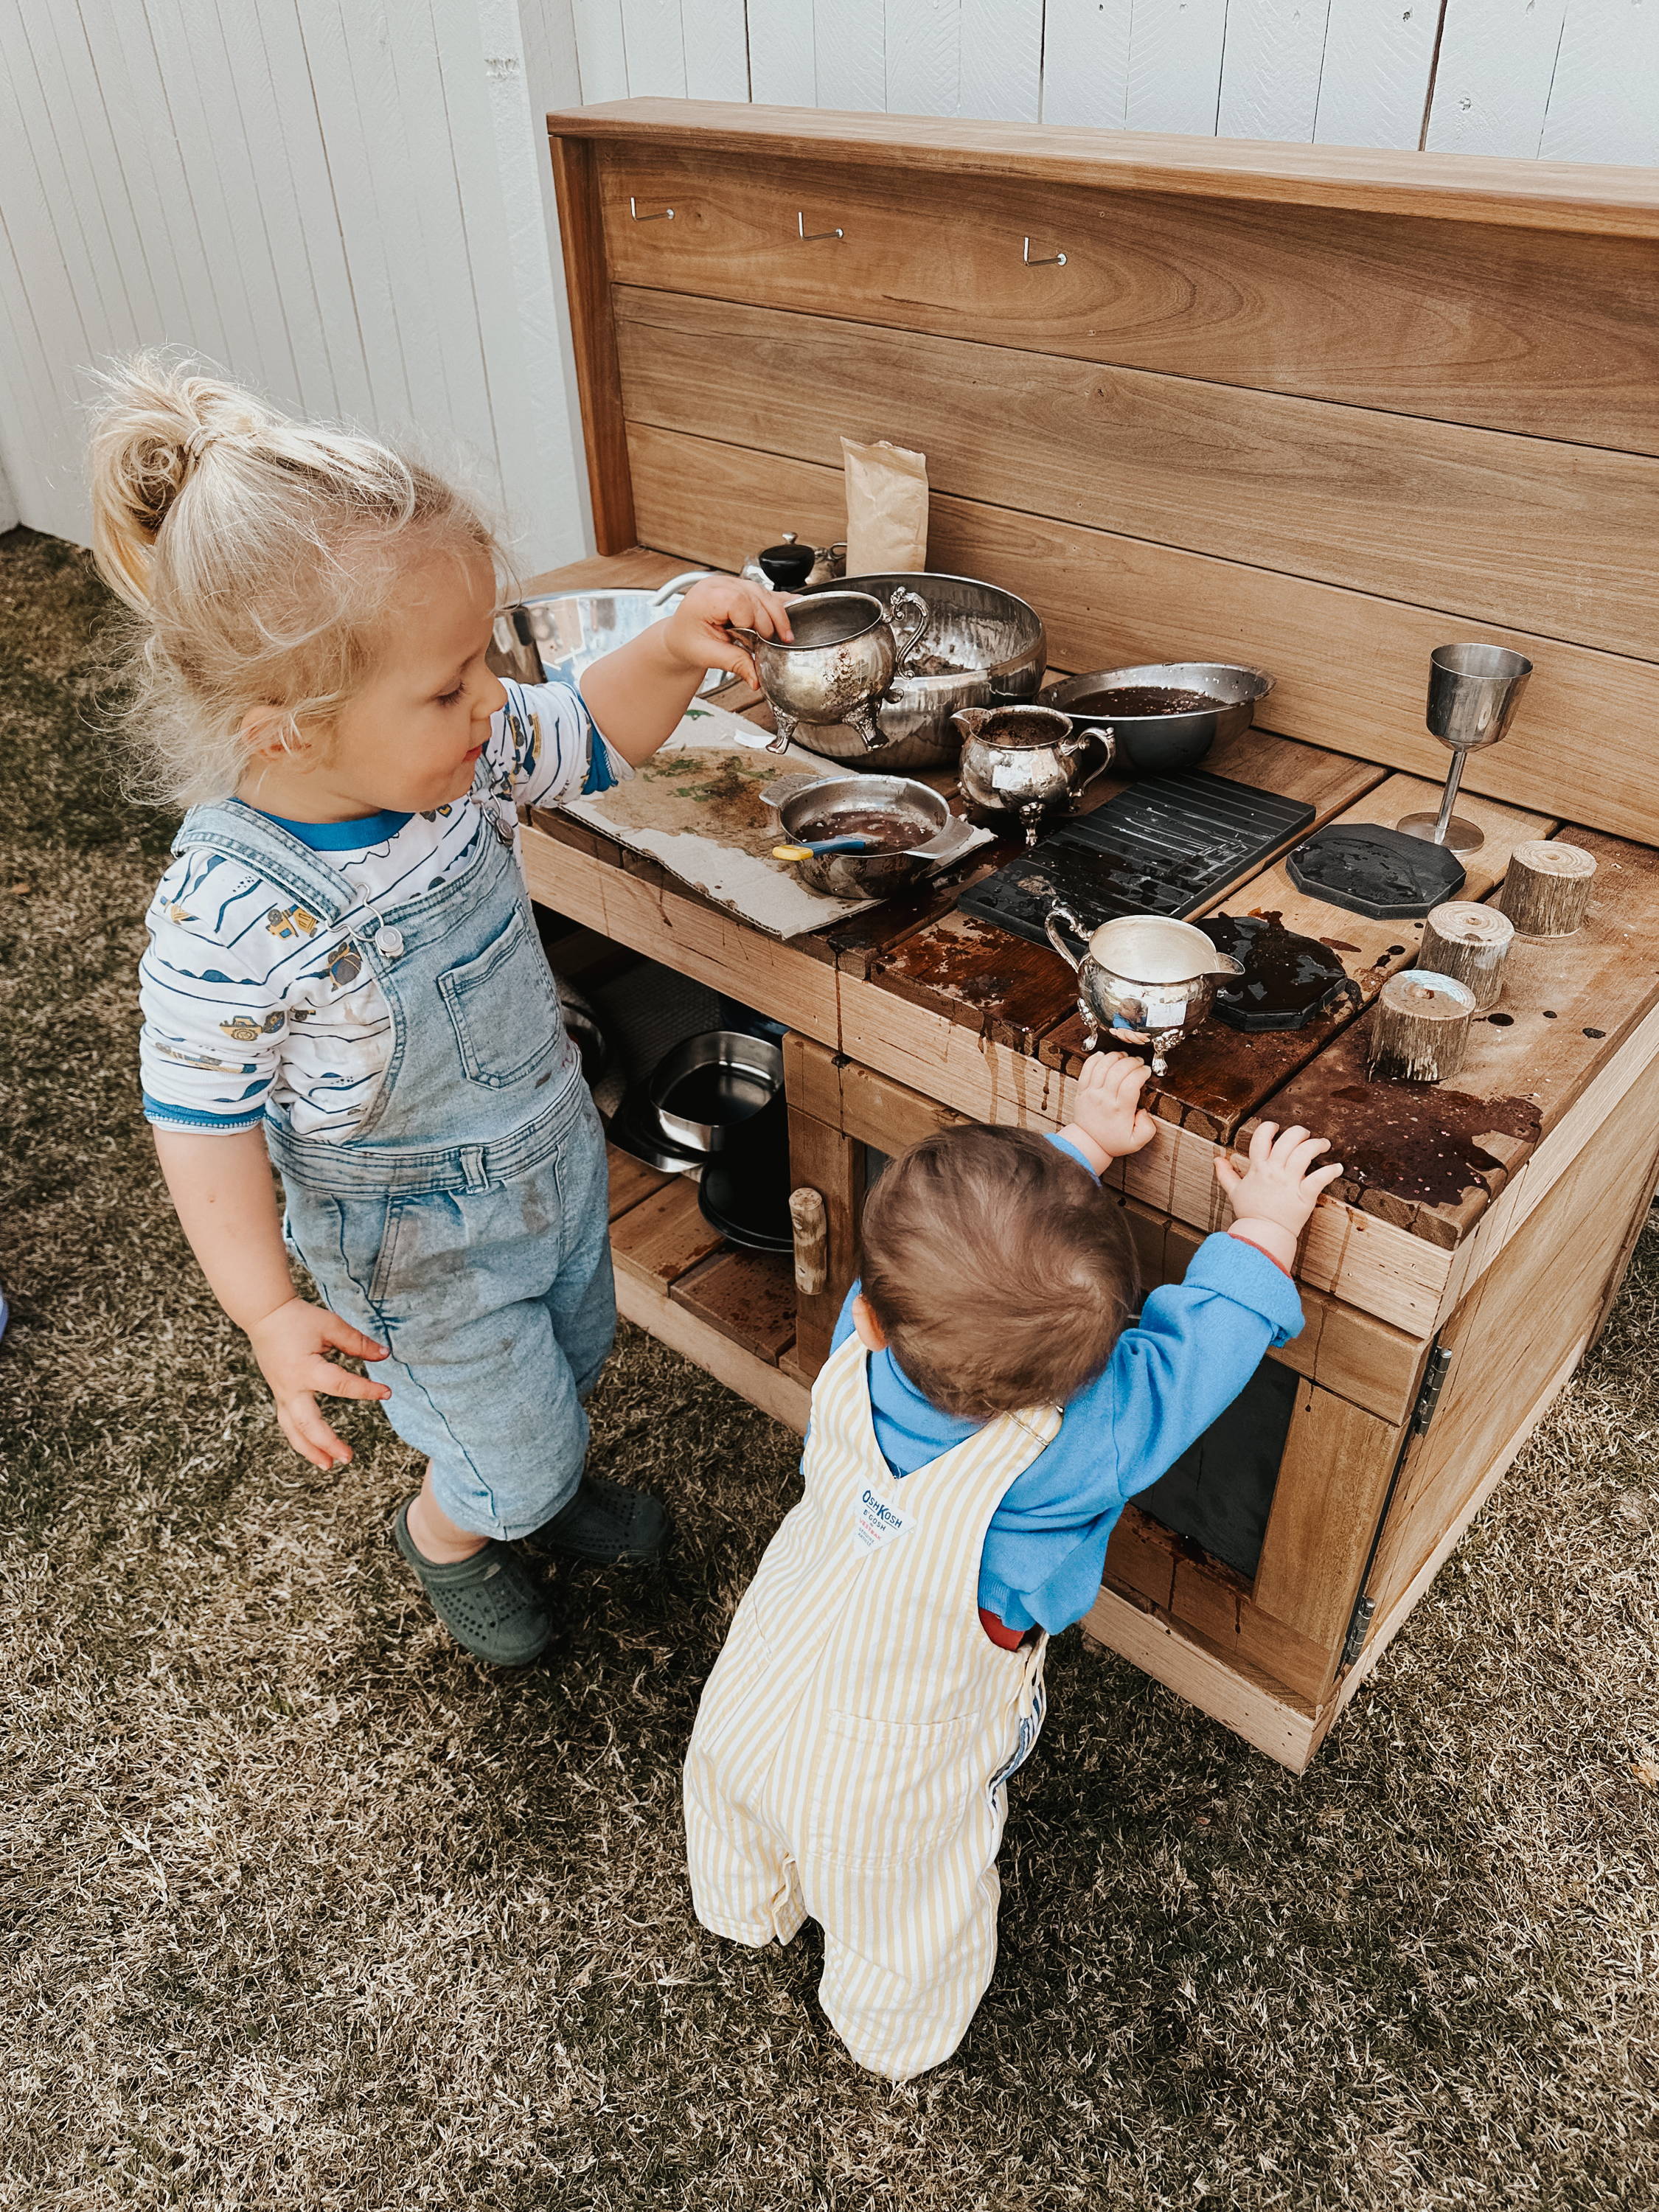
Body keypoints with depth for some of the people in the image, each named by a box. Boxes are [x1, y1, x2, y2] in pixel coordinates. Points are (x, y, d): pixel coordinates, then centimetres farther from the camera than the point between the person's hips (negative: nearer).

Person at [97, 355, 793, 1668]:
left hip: (555, 1158, 6)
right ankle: (447, 1537, 52)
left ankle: (543, 1483, 64)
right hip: (424, 1250, -6)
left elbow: (594, 737, 0)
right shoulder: (230, 920, -33)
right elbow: (203, 1119, -22)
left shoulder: (459, 758, -17)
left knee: (574, 1358, 30)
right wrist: (270, 1314, -23)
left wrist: (674, 647, -19)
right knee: (519, 1452, 15)